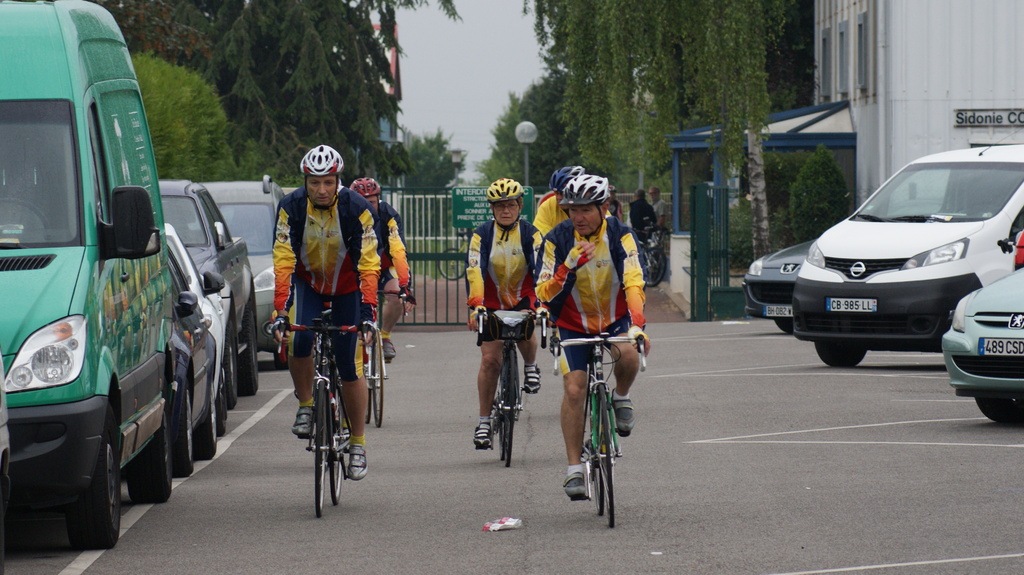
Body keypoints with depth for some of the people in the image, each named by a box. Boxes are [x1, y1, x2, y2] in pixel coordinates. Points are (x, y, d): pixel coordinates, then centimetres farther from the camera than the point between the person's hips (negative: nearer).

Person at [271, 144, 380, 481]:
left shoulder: (356, 209, -25)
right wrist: (280, 312, -33)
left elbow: (368, 264, -27)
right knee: (299, 341, -27)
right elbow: (284, 262, -24)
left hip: (347, 288, -1)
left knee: (350, 367, -5)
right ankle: (305, 405, -2)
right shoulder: (291, 207, -21)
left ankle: (358, 444, 9)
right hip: (308, 284, 1)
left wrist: (368, 311, -37)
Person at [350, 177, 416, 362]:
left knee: (396, 295, -27)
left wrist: (405, 285, -46)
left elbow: (398, 252, -34)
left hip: (383, 268, 0)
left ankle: (384, 336, -3)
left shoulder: (388, 215, -26)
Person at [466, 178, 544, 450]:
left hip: (523, 299, -1)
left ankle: (530, 366, 3)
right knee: (490, 359, -8)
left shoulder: (530, 233, -11)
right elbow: (474, 271, -22)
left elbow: (541, 269, -21)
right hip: (491, 303, 1)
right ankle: (484, 421, 2)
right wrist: (475, 306, -36)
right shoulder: (483, 234, -11)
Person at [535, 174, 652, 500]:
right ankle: (574, 469, -5)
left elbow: (634, 283, -28)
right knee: (574, 390, -14)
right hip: (573, 323, 1)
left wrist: (636, 325, -43)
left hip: (615, 317, 0)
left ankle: (621, 399, 2)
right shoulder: (557, 240, -15)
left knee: (629, 354, -32)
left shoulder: (620, 235, -17)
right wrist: (568, 267, -37)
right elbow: (545, 295, -18)